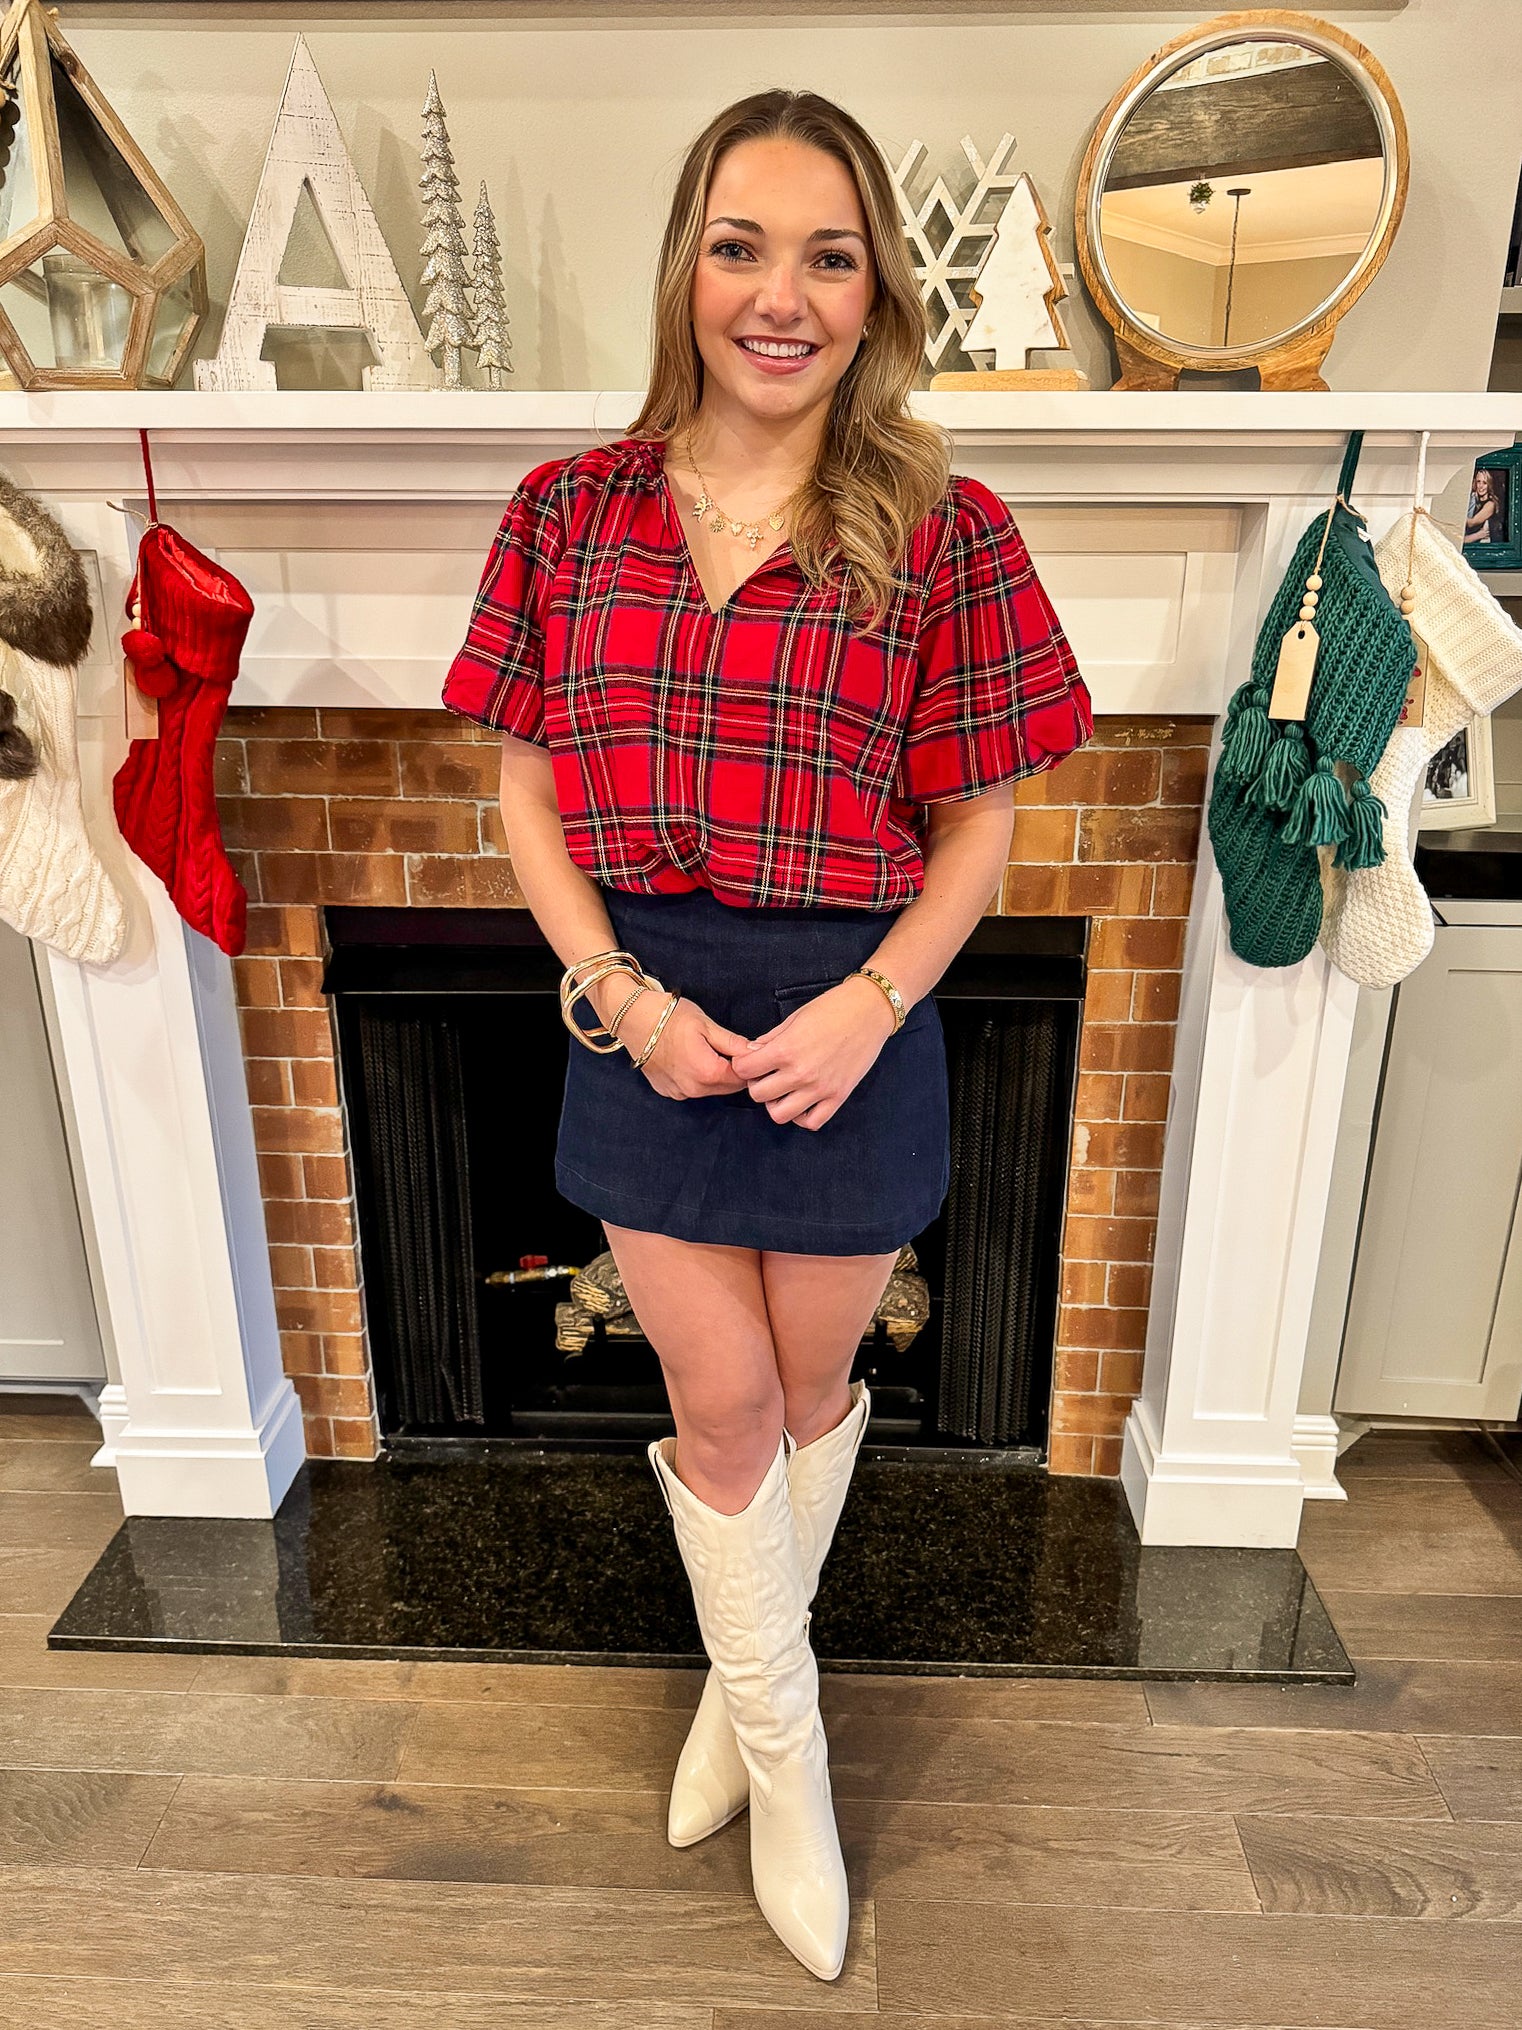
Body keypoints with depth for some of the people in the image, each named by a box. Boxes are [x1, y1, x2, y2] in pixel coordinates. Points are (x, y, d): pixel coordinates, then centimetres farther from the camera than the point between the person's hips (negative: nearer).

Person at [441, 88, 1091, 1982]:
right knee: (719, 1398, 10)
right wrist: (620, 995, -11)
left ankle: (745, 1663, 47)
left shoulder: (945, 532, -5)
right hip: (641, 1014, 1)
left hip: (852, 1019, -1)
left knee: (809, 1380, 15)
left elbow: (974, 835, -2)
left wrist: (866, 1007, -16)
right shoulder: (569, 510, 1)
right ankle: (783, 1740, 36)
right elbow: (527, 795, 2)